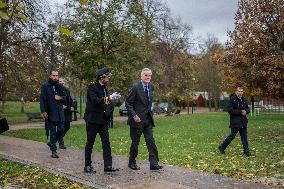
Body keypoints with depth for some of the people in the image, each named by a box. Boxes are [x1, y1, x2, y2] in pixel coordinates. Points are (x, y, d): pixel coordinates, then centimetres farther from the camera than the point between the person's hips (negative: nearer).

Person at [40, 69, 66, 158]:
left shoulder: (59, 86, 12)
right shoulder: (45, 86, -1)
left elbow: (65, 98, 15)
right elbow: (42, 99, -5)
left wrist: (60, 98, -7)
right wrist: (43, 111, -13)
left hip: (60, 113, 4)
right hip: (50, 113, -4)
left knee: (61, 130, 3)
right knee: (53, 132, 1)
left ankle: (51, 143, 28)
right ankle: (53, 151, 10)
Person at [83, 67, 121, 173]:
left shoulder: (104, 88, 12)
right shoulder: (92, 87, -11)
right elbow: (95, 101, -25)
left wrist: (113, 98, 3)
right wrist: (109, 98, -25)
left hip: (103, 120, 7)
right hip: (93, 120, -7)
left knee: (106, 142, 2)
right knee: (90, 143, 5)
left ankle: (108, 166, 4)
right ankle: (87, 166, 16)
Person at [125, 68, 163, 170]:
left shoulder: (151, 87, 8)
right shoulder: (135, 87, -13)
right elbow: (128, 103, -12)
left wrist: (149, 112, 14)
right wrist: (134, 115, -18)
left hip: (148, 119, 6)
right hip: (137, 119, -6)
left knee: (151, 141, 2)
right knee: (135, 142, 6)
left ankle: (154, 163, 4)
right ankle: (132, 162, 22)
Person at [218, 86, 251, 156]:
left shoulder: (244, 99, 12)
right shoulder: (232, 99, -12)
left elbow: (248, 108, 20)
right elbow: (230, 110, -19)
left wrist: (246, 111, -4)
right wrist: (240, 112, -19)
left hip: (243, 122, 7)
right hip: (235, 122, -7)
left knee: (244, 136, 8)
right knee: (232, 136, -1)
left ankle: (246, 151, 14)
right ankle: (222, 147, 16)